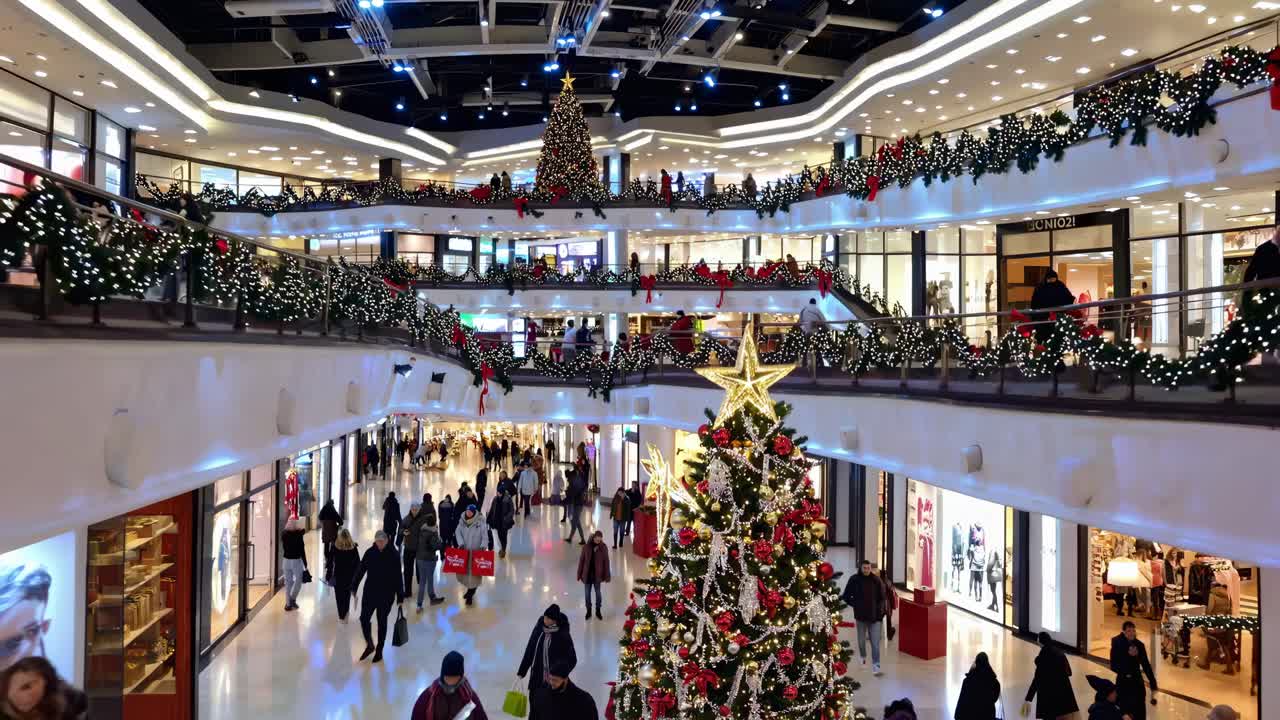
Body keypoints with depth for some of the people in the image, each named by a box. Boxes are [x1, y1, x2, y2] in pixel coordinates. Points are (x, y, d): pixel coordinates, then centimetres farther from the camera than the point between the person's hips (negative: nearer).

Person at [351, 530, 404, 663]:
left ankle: (379, 651, 25)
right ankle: (369, 645, 25)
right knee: (364, 618, 0)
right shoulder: (370, 552, -5)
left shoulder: (393, 555, -12)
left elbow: (398, 577, -9)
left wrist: (400, 596, -8)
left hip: (386, 595, -2)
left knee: (382, 622, 8)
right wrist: (354, 587, 3)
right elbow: (360, 570, 3)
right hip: (370, 592, 3)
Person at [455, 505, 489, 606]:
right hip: (464, 550, 4)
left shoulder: (480, 522, -12)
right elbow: (458, 532, -1)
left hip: (476, 551, -4)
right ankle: (470, 589, 37)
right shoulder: (462, 521, 0)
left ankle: (470, 594, 14)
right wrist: (461, 543, -15)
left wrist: (483, 545, -26)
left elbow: (485, 535, -12)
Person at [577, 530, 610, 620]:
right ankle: (588, 611, 30)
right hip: (587, 574, 0)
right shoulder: (587, 546, -11)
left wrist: (607, 576, -4)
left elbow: (606, 562, -5)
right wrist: (579, 574, -2)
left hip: (597, 575, 0)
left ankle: (598, 611, 31)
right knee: (587, 594, 12)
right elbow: (581, 560, -4)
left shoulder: (603, 547, -11)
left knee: (598, 593, 14)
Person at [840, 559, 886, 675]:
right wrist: (855, 605, -5)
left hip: (874, 616, -1)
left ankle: (875, 665, -1)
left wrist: (880, 609, -3)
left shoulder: (876, 580, -4)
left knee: (875, 642, -5)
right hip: (861, 616, 1)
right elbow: (846, 596, 2)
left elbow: (882, 597, 5)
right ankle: (863, 656, 43)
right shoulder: (854, 580, -5)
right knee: (861, 640, 17)